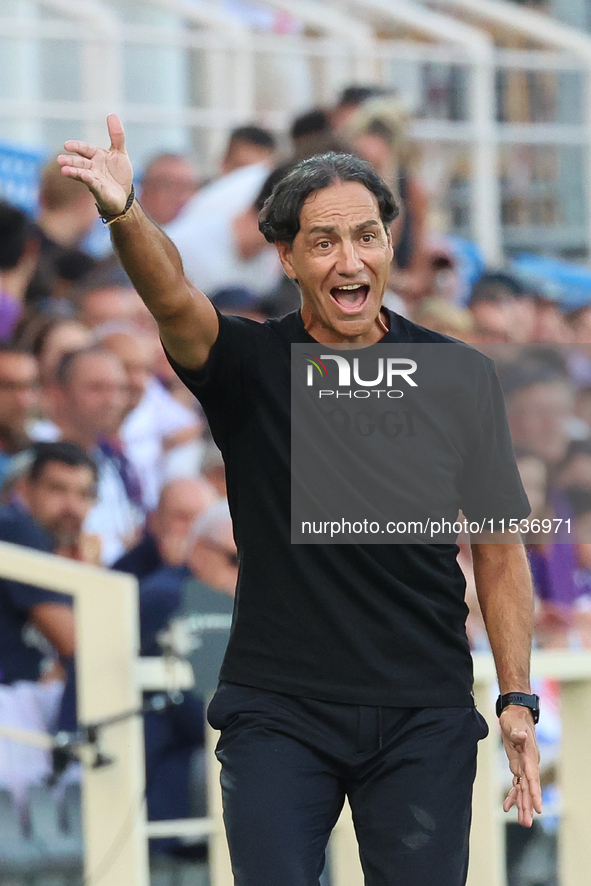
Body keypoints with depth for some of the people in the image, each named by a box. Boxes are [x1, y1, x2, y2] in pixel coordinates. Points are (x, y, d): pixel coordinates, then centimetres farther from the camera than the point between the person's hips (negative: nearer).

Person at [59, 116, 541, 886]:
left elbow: (498, 548, 8)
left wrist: (517, 701, 1)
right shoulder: (251, 364, -1)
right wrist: (125, 215, -44)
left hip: (423, 714, 1)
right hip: (277, 710, -1)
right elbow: (173, 301, -22)